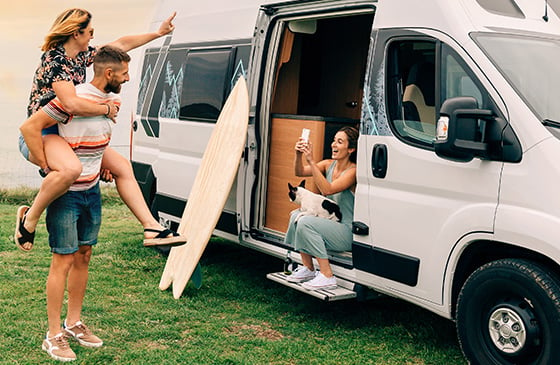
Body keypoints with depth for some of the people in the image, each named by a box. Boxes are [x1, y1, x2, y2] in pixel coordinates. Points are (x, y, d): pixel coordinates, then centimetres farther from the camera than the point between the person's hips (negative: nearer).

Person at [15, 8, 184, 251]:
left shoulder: (82, 55, 8)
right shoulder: (54, 60, -18)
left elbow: (121, 44, 19)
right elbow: (72, 105, -31)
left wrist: (158, 33, 24)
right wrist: (107, 109, -16)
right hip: (40, 134, -9)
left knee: (122, 166, 5)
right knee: (71, 168, -40)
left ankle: (152, 229, 4)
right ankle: (29, 218, -17)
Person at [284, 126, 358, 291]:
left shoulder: (352, 171, -16)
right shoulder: (329, 164, 6)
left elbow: (327, 190, -30)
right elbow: (300, 172, -3)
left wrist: (311, 161, -33)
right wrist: (299, 155, -23)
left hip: (347, 233, -8)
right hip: (329, 223, 8)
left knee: (306, 222, -25)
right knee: (296, 214, -5)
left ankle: (327, 276, -20)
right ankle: (308, 269, 2)